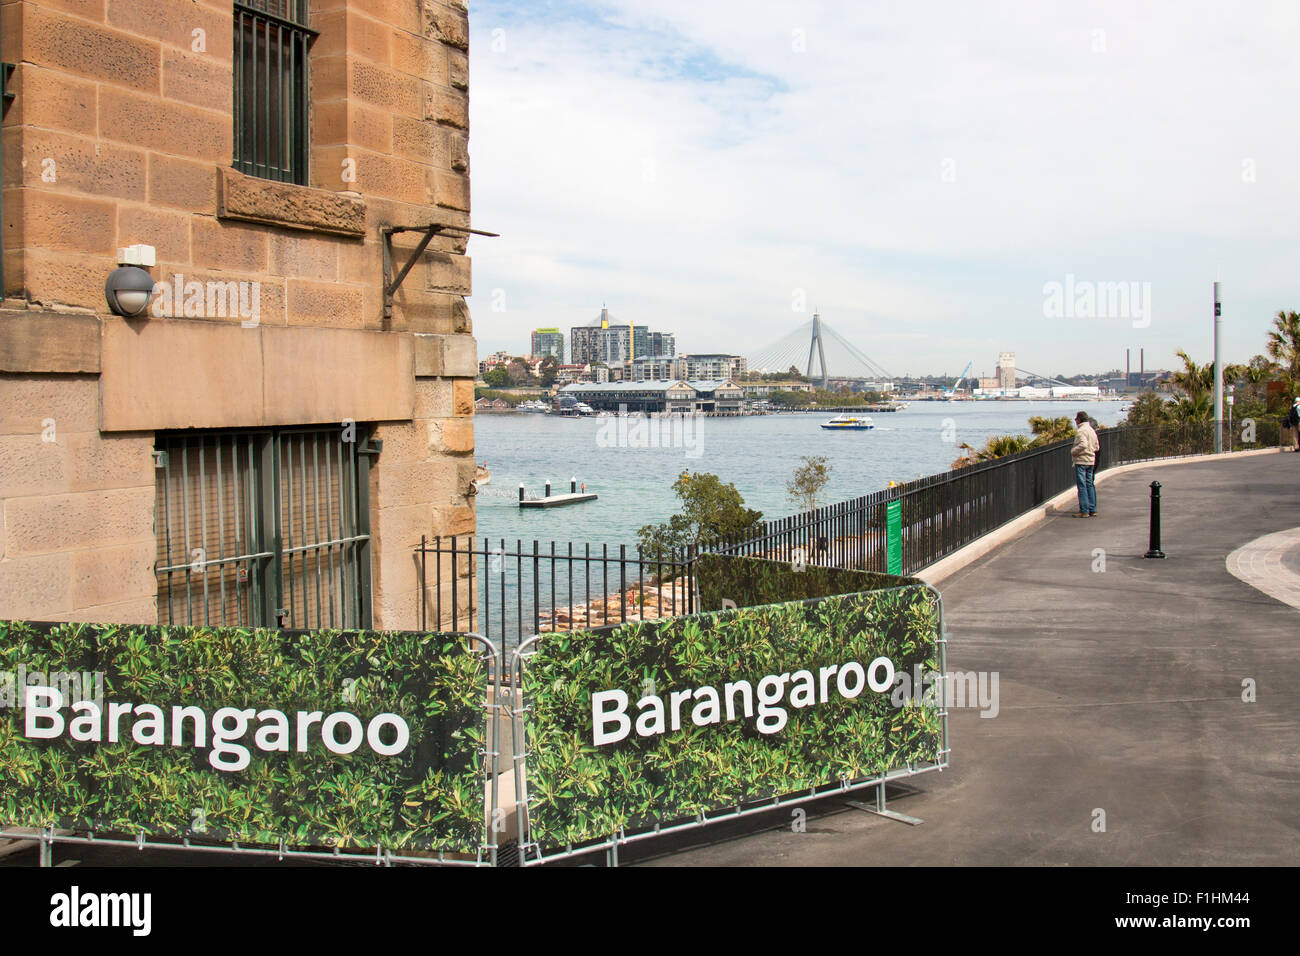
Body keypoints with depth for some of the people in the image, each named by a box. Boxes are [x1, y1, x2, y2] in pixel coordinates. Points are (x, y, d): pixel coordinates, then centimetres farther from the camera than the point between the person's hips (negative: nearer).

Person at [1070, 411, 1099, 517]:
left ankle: (1084, 511, -6)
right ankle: (1092, 509, 15)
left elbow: (1083, 444, -27)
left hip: (1081, 461, -9)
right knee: (1089, 484, 13)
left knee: (1082, 485, -5)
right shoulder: (1092, 430, 14)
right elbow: (1096, 447, 17)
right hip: (1091, 460, 9)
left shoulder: (1081, 430, -14)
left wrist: (1073, 451, -14)